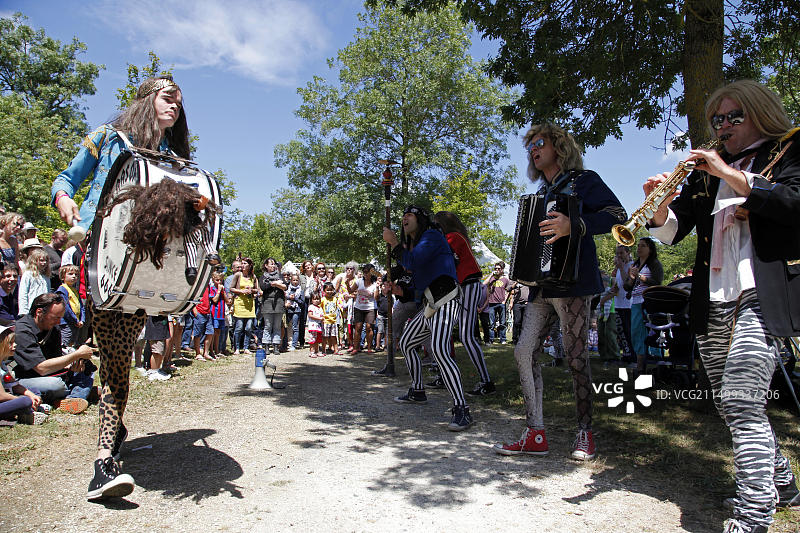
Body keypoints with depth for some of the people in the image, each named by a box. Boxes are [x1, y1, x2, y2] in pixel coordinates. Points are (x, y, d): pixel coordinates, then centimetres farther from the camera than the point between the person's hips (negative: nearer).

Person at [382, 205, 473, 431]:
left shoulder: (431, 235, -7)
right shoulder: (413, 243, 23)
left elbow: (412, 262, -19)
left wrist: (394, 243, -9)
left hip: (445, 300, -11)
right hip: (430, 303, 11)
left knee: (439, 349, -29)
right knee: (406, 344, 21)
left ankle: (462, 410, -28)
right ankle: (417, 392, 36)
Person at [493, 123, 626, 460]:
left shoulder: (583, 180, 1)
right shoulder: (542, 194, 24)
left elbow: (617, 214, -15)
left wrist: (574, 226, -29)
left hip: (572, 283, -7)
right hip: (542, 286, 8)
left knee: (575, 357, -3)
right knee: (524, 351, -2)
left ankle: (585, 432, 14)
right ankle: (536, 435, 3)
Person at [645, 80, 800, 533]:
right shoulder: (705, 173, 20)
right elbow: (673, 231, 10)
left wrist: (734, 175, -15)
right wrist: (659, 205, -9)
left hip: (760, 295, -6)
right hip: (712, 302, 6)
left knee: (741, 401, -18)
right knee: (730, 404, 11)